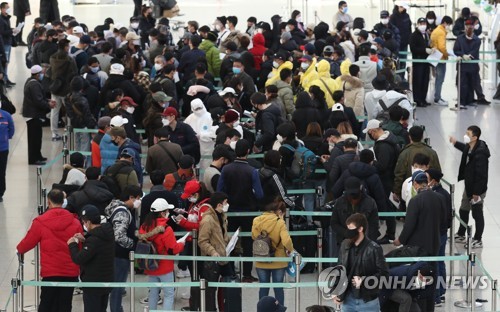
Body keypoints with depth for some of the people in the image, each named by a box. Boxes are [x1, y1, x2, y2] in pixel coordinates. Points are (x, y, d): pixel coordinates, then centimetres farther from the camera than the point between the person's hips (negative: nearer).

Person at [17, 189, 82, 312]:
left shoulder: (40, 222, -7)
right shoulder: (75, 223, 0)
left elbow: (28, 242, 3)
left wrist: (19, 250, 25)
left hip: (50, 273, -2)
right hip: (71, 273, 2)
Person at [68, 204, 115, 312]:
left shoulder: (94, 239, -25)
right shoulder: (107, 234, 3)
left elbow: (79, 259, -27)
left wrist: (72, 245, -10)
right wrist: (84, 240, 6)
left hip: (93, 284, -9)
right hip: (106, 282, 9)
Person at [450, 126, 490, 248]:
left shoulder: (480, 152, -30)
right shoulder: (469, 148, -3)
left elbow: (481, 174, -28)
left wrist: (476, 192, -24)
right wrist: (456, 143, 31)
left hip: (477, 189, -9)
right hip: (468, 186, 9)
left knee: (477, 214, 6)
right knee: (463, 211, 23)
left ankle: (478, 240, 21)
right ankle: (461, 235, 41)